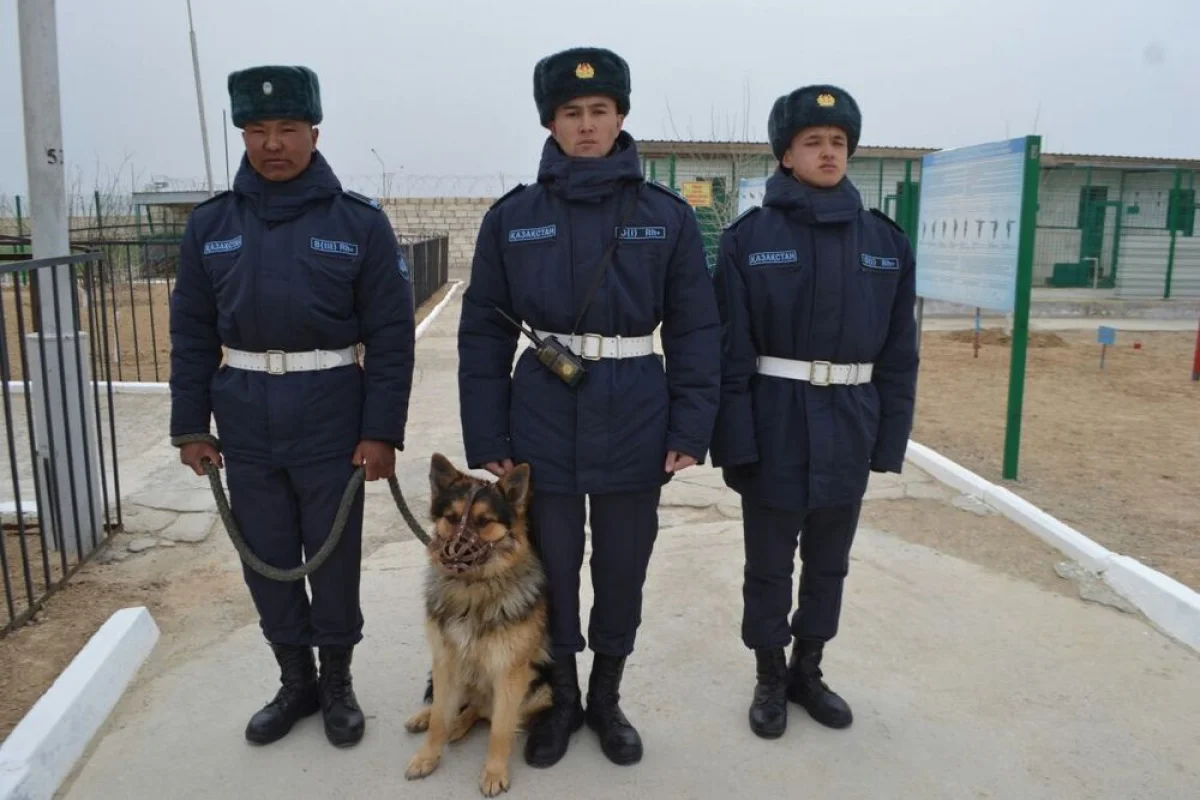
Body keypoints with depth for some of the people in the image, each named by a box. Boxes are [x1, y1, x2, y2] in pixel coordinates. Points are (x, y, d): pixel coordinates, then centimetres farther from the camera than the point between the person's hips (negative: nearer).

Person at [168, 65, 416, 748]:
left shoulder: (359, 222, -5)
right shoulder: (211, 224, 4)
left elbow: (391, 334, -6)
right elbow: (193, 331, 9)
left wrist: (383, 431, -10)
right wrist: (190, 424, 5)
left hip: (332, 416, -3)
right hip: (245, 418, 3)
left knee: (334, 554, 8)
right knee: (265, 557, 12)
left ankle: (337, 682, 29)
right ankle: (295, 682, 32)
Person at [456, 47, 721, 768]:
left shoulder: (668, 216, -1)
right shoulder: (512, 217, 0)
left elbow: (696, 331, 0)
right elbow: (485, 333, 2)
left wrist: (691, 429, -5)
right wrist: (486, 438, -2)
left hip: (635, 418, 0)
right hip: (543, 417, 0)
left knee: (623, 567, 13)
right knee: (550, 566, 12)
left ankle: (607, 698, 36)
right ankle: (560, 700, 35)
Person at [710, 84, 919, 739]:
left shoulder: (884, 241, 2)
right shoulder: (749, 238, -6)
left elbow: (898, 352, 5)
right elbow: (729, 350, -9)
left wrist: (889, 438, 2)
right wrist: (734, 441, -13)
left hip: (848, 429, 3)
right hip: (775, 426, -3)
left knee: (829, 562, 17)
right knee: (769, 564, 11)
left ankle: (808, 670, 37)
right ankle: (770, 678, 31)